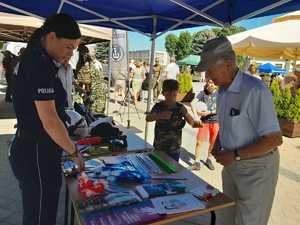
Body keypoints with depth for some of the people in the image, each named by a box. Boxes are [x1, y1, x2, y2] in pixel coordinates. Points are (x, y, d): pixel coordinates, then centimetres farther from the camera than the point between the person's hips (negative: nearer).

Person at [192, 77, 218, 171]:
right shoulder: (203, 93, -4)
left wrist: (209, 112, -20)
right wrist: (197, 111, -24)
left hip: (215, 121, 1)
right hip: (204, 121, -1)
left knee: (213, 142, 13)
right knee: (199, 142, -3)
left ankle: (209, 159, 34)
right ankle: (197, 161, 10)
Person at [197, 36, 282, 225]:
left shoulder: (255, 91, -25)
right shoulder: (223, 90, 2)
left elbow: (275, 139, -23)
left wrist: (235, 155, -21)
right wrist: (217, 144, 1)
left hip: (256, 167, -7)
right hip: (232, 164, 7)